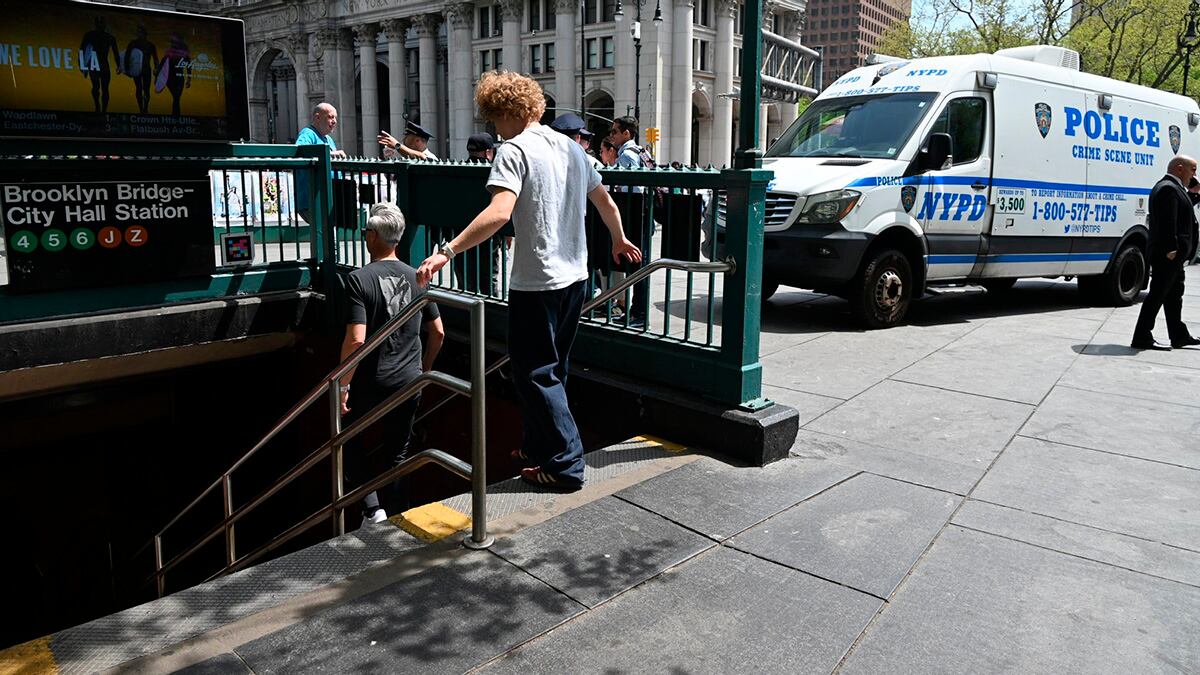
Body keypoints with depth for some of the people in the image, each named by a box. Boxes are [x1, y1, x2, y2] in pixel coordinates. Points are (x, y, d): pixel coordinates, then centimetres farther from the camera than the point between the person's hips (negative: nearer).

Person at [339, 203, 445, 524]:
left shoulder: (359, 279, -14)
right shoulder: (417, 277, 1)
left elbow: (356, 339, -21)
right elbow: (438, 332, 6)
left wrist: (342, 385, -12)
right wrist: (424, 368, 21)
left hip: (370, 383, -4)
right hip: (409, 383, 4)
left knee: (351, 445, 18)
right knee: (397, 455, 17)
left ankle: (372, 507, 5)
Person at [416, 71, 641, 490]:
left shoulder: (515, 150, -13)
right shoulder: (570, 148, 12)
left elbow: (500, 212, -29)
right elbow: (605, 201, 21)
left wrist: (448, 251, -32)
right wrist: (619, 240, 38)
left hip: (537, 282, -8)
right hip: (574, 277, 9)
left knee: (535, 373, 2)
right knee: (552, 369, 19)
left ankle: (565, 464, 6)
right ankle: (538, 447, 31)